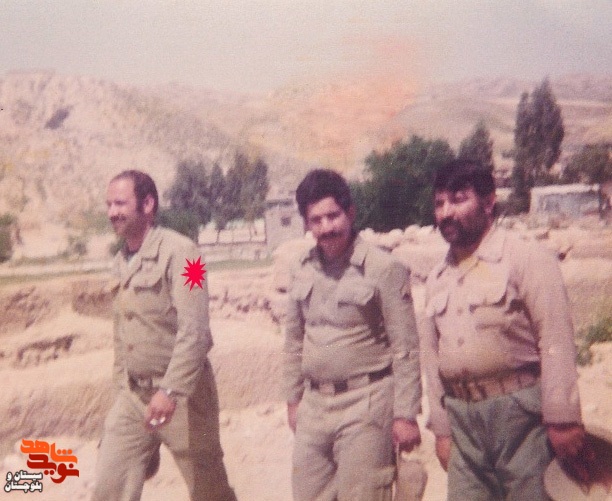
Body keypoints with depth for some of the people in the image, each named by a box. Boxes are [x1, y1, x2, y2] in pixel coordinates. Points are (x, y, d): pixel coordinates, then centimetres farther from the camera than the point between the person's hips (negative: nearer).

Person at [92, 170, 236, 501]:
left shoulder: (178, 252, -14)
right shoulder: (120, 262, 9)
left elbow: (194, 331, -23)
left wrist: (170, 390, -31)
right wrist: (121, 386, 16)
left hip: (181, 393, -6)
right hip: (133, 396, 7)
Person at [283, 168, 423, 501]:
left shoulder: (383, 269, -12)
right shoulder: (302, 269, 5)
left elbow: (405, 348, -11)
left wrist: (405, 414, -12)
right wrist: (293, 398, 15)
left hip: (365, 404, -5)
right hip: (314, 404, 6)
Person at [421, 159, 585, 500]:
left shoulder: (527, 259, -6)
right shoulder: (437, 279, 12)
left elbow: (557, 343, -11)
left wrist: (562, 420, -15)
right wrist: (442, 428, 13)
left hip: (522, 412, -5)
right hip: (463, 419, 5)